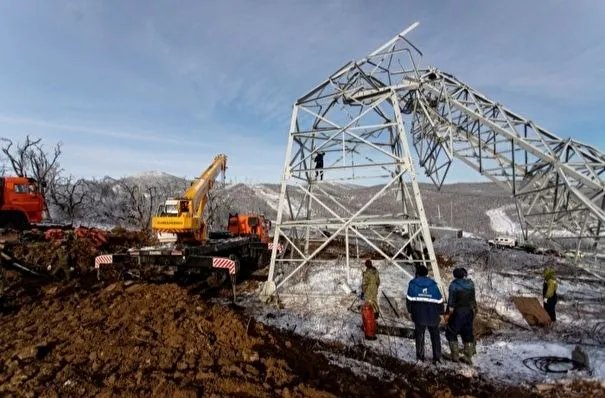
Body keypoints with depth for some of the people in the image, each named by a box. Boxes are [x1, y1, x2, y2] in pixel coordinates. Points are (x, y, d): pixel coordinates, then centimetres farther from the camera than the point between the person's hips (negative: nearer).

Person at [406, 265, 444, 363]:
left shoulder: (413, 284, -5)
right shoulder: (433, 284, 0)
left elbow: (409, 299, -5)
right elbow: (439, 300, 2)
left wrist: (410, 311, 7)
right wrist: (440, 312, 15)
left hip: (419, 316, -1)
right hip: (433, 316, 2)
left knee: (419, 335, 11)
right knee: (435, 336, 15)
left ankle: (420, 356, 15)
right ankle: (437, 357, 16)